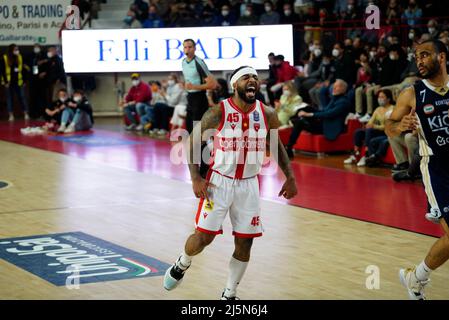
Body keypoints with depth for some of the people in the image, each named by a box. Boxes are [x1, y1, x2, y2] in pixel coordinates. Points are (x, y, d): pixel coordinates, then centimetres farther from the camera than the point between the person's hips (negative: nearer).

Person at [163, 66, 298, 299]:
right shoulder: (218, 112, -15)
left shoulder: (267, 114, -4)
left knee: (244, 243, 2)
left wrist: (290, 177, 4)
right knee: (203, 237, -6)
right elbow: (192, 140, -6)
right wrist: (196, 178, -14)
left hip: (248, 185, 3)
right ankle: (181, 265, 28)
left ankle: (229, 295, 18)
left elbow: (276, 145, 12)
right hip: (219, 182, -3)